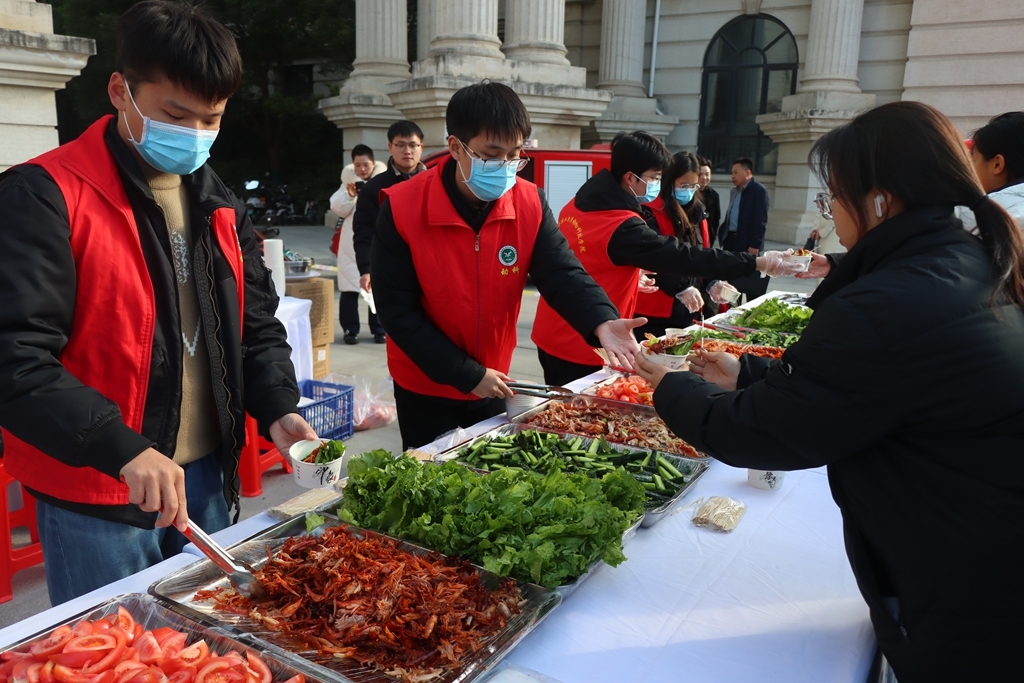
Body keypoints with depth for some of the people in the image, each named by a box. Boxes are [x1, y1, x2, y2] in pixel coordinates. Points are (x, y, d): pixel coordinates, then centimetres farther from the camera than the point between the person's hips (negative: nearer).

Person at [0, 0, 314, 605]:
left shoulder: (220, 204, 8)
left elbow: (256, 326, 11)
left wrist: (277, 408, -6)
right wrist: (123, 449, -29)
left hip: (210, 479, 6)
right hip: (95, 498, -6)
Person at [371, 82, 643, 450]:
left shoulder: (530, 203, -11)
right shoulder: (402, 209, -21)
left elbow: (563, 273, -15)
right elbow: (397, 310, -19)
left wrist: (601, 323, -38)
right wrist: (467, 375, -19)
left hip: (493, 383, 4)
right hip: (425, 386, -3)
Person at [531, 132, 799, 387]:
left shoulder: (578, 205, 5)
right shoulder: (623, 227, -22)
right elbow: (681, 257, -24)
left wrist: (630, 279, 16)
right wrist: (756, 262, -19)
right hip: (580, 348, -9)